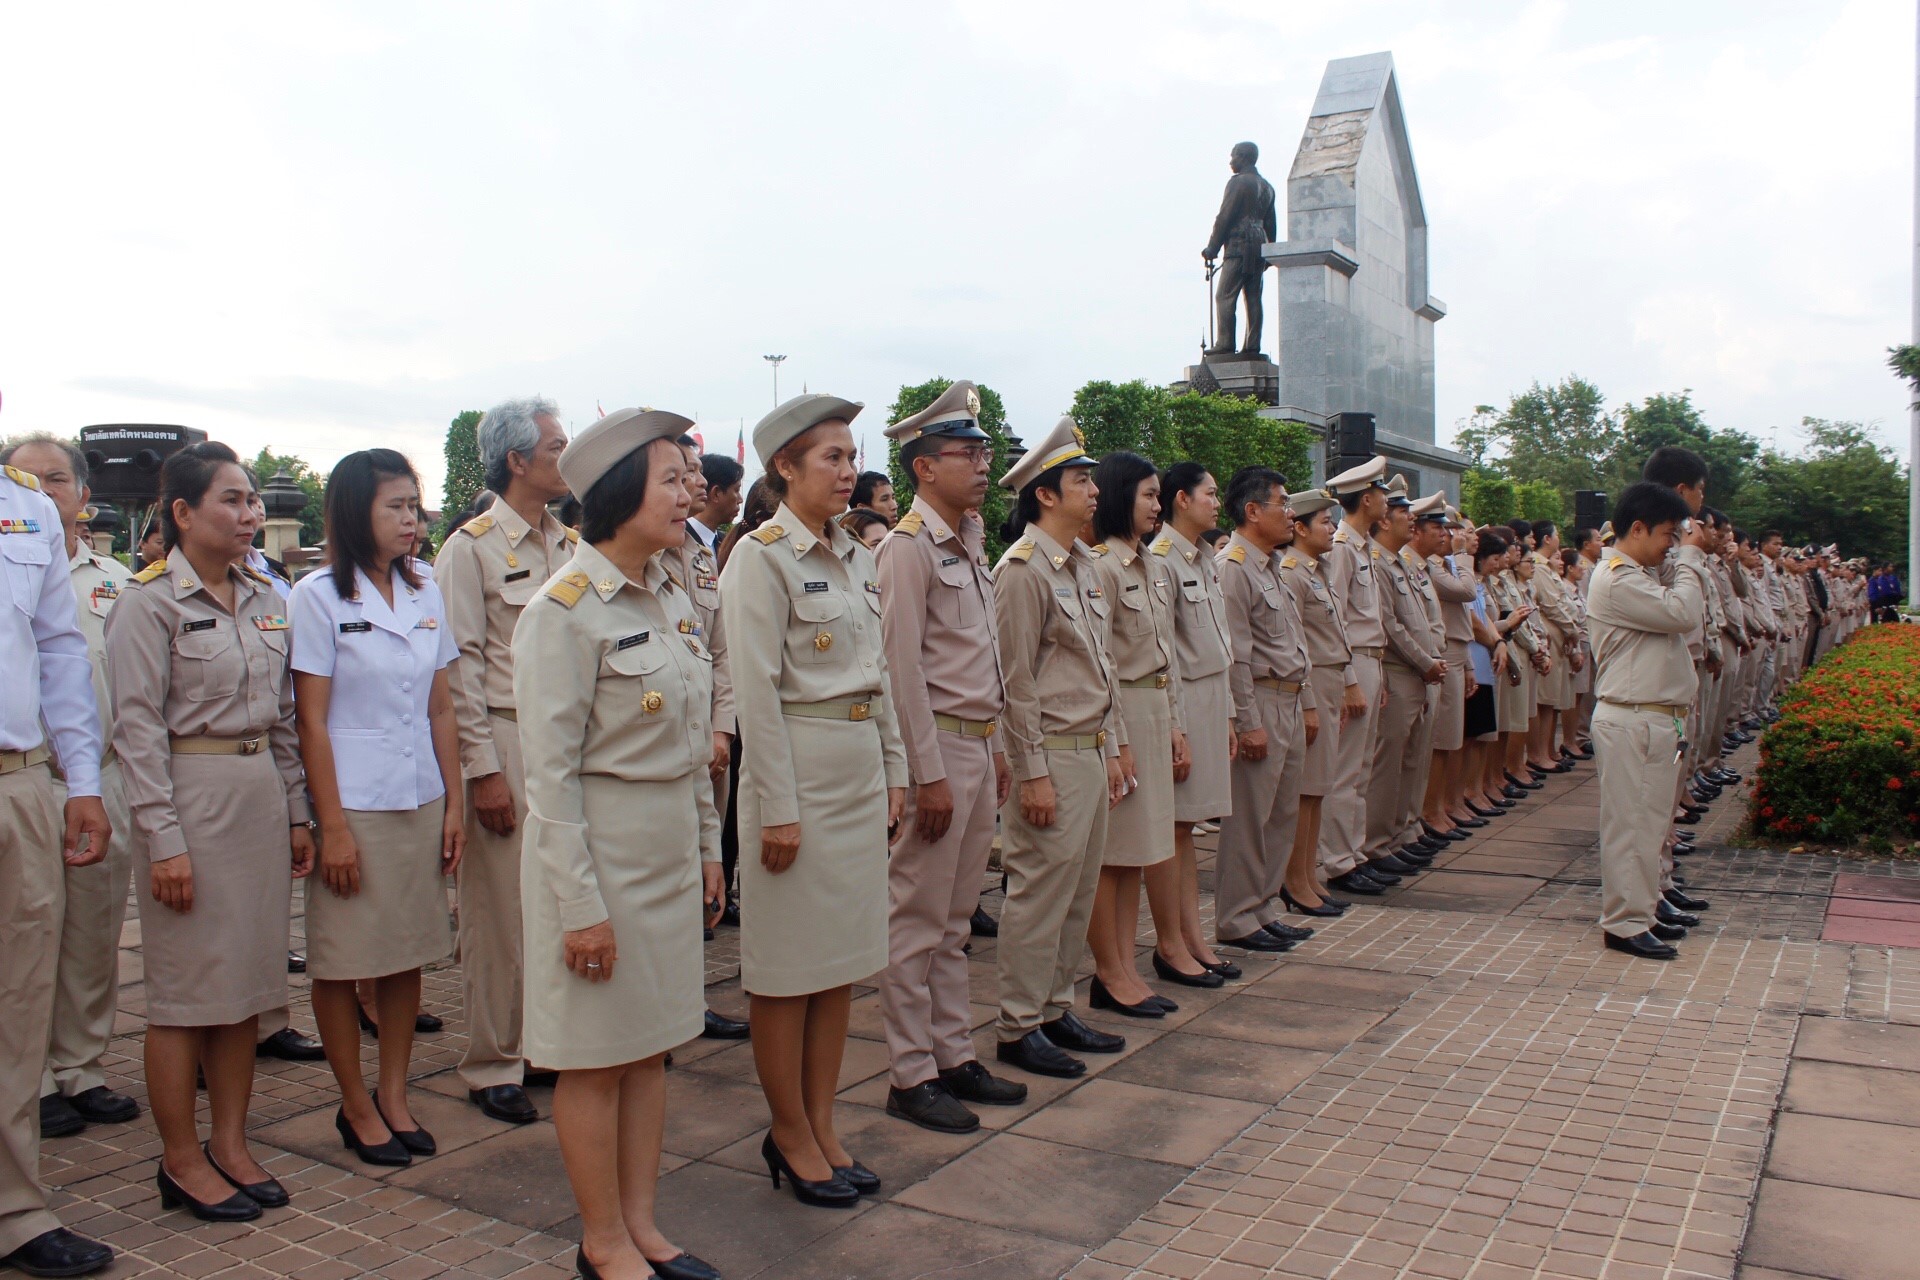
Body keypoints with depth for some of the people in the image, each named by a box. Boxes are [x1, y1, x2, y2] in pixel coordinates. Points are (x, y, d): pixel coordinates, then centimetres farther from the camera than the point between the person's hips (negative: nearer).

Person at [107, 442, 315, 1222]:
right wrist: (163, 838, -15)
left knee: (246, 981, 11)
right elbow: (138, 727, -11)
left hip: (262, 796, 6)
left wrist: (296, 813, 13)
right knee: (185, 989, 2)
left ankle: (231, 1143, 23)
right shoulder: (149, 601, -7)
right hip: (192, 796, -6)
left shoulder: (262, 597, 11)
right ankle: (181, 1160, 16)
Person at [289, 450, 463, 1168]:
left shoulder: (425, 595, 8)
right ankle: (356, 1106, 21)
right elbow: (311, 719, -8)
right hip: (353, 805, -5)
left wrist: (454, 804, 6)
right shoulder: (319, 597, -6)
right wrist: (331, 825, -12)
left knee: (408, 955, 11)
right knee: (343, 961, 6)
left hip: (421, 803, 5)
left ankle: (394, 1095, 25)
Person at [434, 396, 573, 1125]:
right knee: (501, 911, 2)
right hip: (506, 742, -5)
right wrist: (484, 770, -12)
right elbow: (460, 666, -9)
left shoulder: (569, 546, 13)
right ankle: (493, 1066, 15)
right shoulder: (472, 547, -5)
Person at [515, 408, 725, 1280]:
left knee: (652, 1043, 15)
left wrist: (706, 845, 15)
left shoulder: (673, 599, 7)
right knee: (596, 1056, 7)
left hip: (671, 844, 8)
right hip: (599, 842, -7)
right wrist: (579, 901, -17)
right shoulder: (565, 610, -16)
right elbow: (550, 768, -17)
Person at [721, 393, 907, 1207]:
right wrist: (778, 809, -17)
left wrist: (894, 772, 12)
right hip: (800, 768, -8)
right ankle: (791, 1137, 20)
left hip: (862, 770, 8)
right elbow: (756, 692, -15)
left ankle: (822, 1128, 25)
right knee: (789, 966, 4)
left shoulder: (855, 559, 13)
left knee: (843, 963, 13)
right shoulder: (761, 558, -11)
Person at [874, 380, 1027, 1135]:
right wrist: (929, 776, -19)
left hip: (979, 747, 9)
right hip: (938, 747, -8)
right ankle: (910, 1075, 12)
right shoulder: (909, 548, -13)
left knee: (955, 920, 16)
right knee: (918, 922, 2)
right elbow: (903, 669, -17)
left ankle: (954, 1057, 26)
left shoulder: (970, 544, 14)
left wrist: (998, 751, 16)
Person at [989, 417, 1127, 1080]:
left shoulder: (1084, 565, 14)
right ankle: (1018, 1027, 11)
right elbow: (1016, 680, -15)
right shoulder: (1023, 569, -12)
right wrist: (1033, 773, -16)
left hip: (1091, 748, 9)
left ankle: (1056, 1011, 26)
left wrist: (1111, 748, 15)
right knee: (1041, 893, -1)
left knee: (1078, 891, 14)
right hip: (1051, 751, -9)